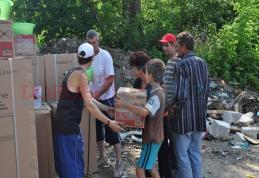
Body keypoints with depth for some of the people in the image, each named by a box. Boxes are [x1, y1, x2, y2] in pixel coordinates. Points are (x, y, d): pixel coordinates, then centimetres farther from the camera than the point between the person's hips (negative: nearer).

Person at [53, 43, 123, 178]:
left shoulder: (73, 71, 10)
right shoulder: (81, 75, -18)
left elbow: (87, 98, 14)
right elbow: (89, 105, -25)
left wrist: (107, 108, 15)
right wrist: (109, 123, -23)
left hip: (63, 123, 9)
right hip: (69, 126, -9)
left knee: (66, 162, 22)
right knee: (74, 164, 2)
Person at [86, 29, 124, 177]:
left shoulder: (105, 56, -15)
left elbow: (110, 79, -17)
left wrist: (96, 95, -19)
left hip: (106, 98, -5)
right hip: (93, 98, 5)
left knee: (111, 130, -1)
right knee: (97, 128, 14)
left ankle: (119, 162, 10)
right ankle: (103, 157, 31)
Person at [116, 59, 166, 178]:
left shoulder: (156, 95, -24)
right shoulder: (157, 92, 7)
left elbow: (144, 112, -39)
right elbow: (147, 111, 17)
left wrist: (125, 105, -37)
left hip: (152, 138, -10)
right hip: (152, 137, 10)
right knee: (150, 166, 24)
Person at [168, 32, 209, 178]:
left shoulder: (181, 65, -16)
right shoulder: (203, 63, 6)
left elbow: (180, 94, -22)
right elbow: (206, 90, 12)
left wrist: (171, 106, -4)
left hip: (185, 115, -7)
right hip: (200, 114, 7)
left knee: (182, 153, 6)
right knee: (195, 152, 16)